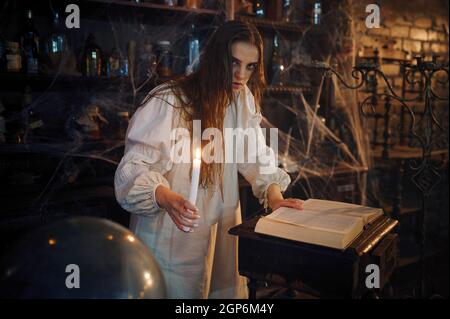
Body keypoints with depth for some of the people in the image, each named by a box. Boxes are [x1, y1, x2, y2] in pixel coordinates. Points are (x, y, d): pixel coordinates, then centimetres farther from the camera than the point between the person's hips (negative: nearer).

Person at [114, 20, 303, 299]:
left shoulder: (243, 100, -1)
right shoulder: (168, 102, -20)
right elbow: (134, 167, -21)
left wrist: (273, 192, -15)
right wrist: (166, 197, -38)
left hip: (222, 229, 6)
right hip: (171, 232, -5)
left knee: (226, 288, 18)